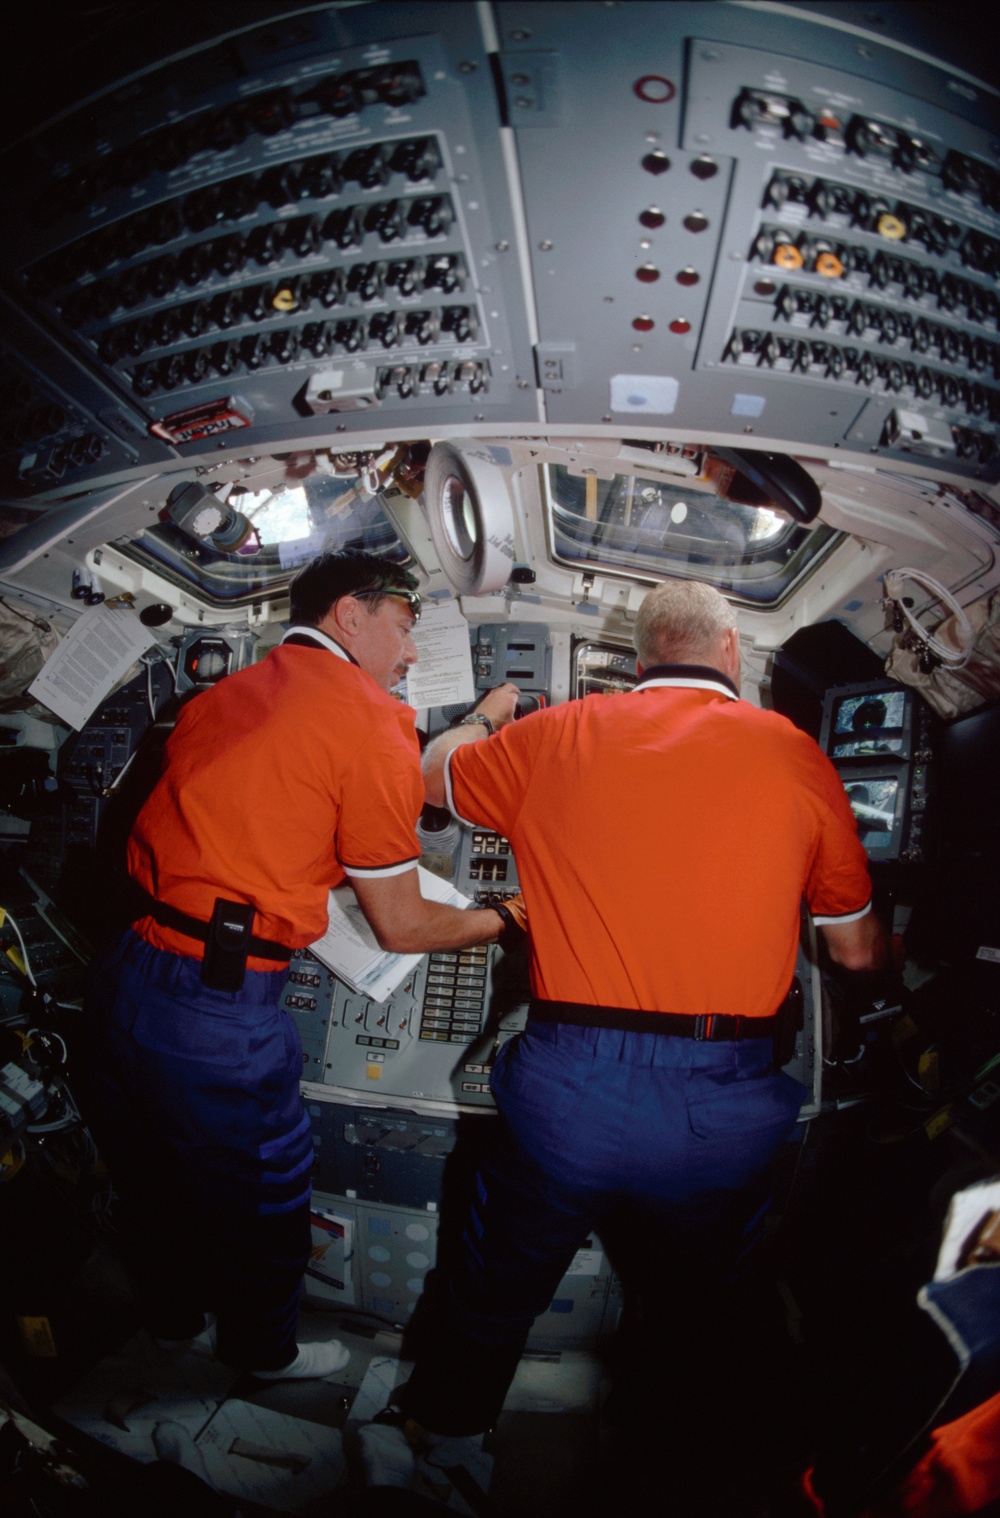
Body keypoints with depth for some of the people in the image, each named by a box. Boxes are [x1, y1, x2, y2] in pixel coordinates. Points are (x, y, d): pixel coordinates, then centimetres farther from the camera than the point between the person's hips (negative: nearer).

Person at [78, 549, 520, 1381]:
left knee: (155, 1175, 29)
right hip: (219, 1007, -7)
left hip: (122, 971, 8)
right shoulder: (371, 717, -11)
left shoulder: (218, 699, 10)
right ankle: (265, 1349, 46)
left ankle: (173, 1314, 56)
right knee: (260, 1193, 20)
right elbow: (402, 926, -6)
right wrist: (499, 920, 12)